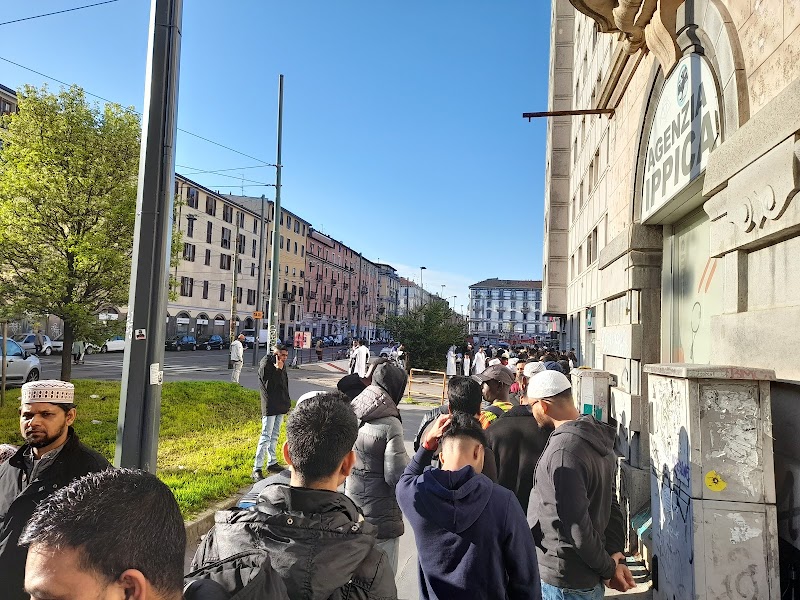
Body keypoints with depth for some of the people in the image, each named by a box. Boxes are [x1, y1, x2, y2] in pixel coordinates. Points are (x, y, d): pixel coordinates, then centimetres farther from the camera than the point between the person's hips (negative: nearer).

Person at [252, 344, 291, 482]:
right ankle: (257, 469, -5)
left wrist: (287, 402, 18)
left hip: (280, 407, 8)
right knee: (266, 437, -9)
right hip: (270, 407, -8)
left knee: (275, 436, 17)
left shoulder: (282, 365, 10)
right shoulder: (266, 364, -14)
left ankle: (272, 463, 28)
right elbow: (268, 385, -23)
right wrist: (277, 369, -25)